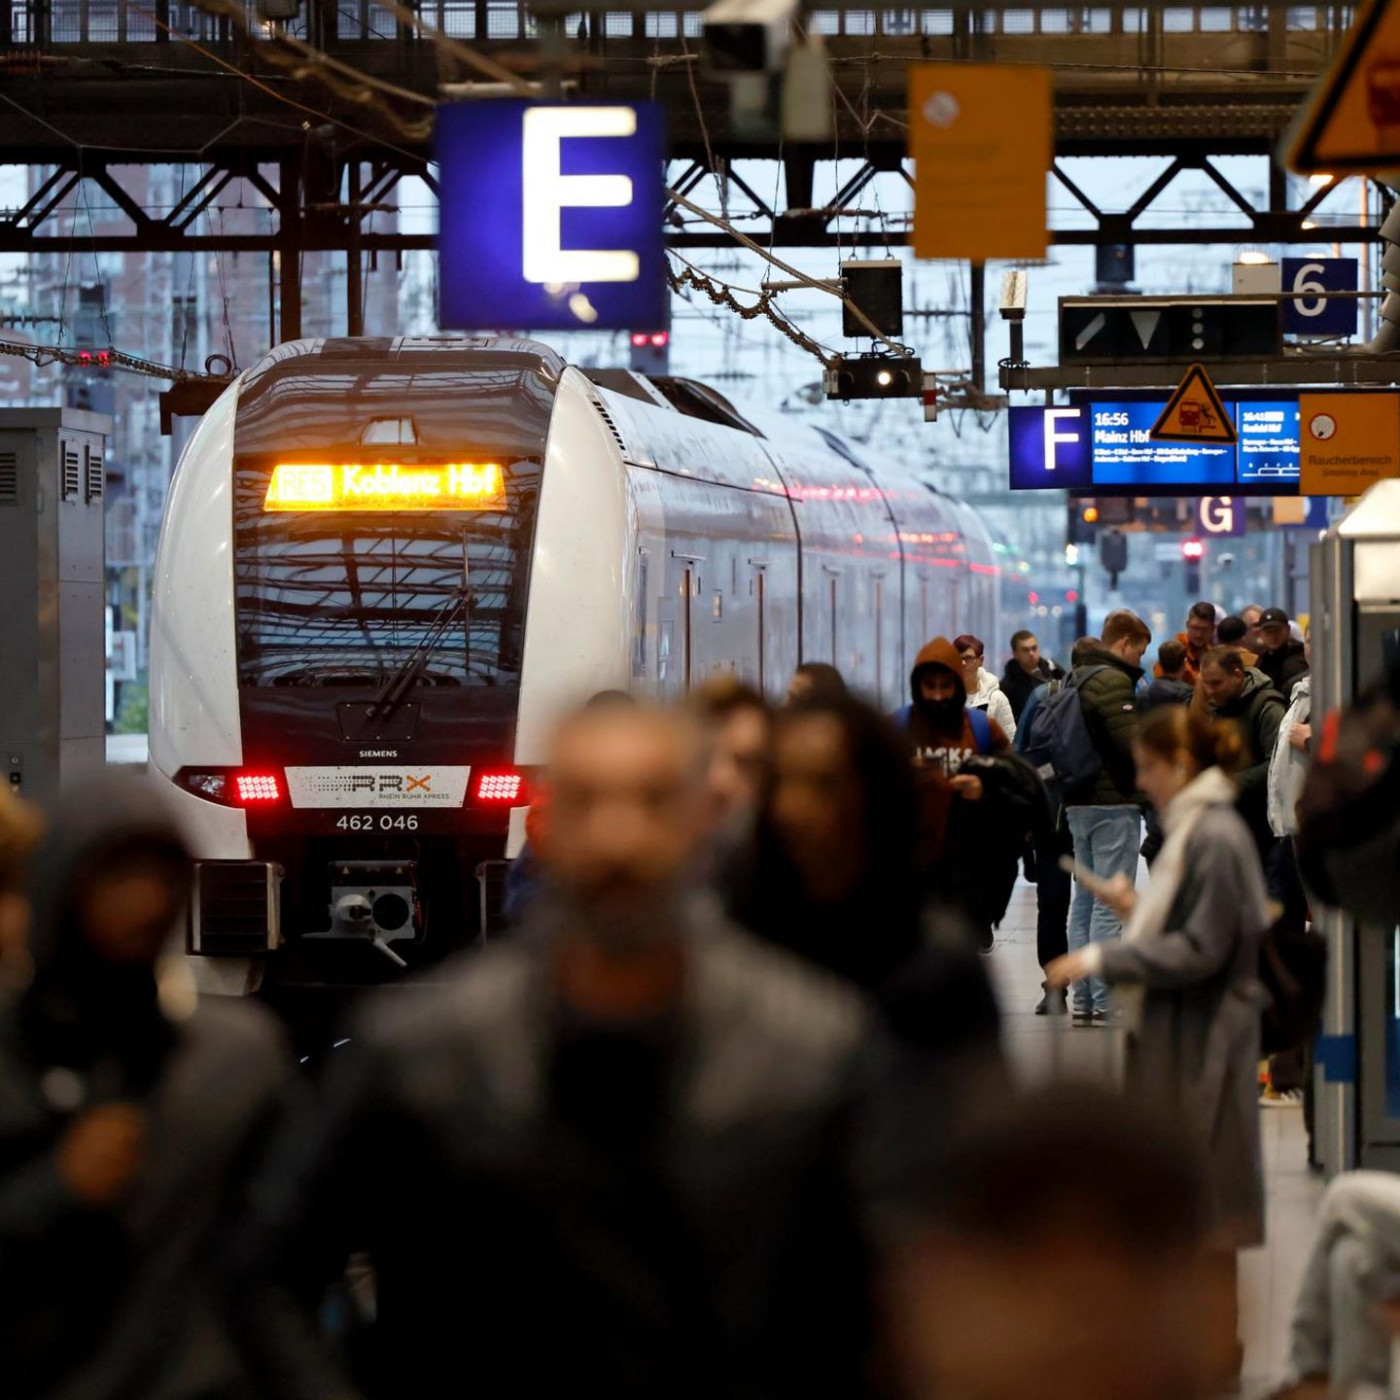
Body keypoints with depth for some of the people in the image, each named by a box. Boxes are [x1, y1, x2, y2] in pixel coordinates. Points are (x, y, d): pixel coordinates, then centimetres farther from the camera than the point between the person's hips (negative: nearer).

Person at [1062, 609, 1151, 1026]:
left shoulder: (1076, 678, 14)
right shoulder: (1112, 681, -14)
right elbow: (1134, 745, -20)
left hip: (1080, 804, 9)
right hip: (1114, 804, -9)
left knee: (1084, 902, 11)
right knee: (1110, 906, -7)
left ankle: (1083, 999, 13)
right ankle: (1106, 1002, -8)